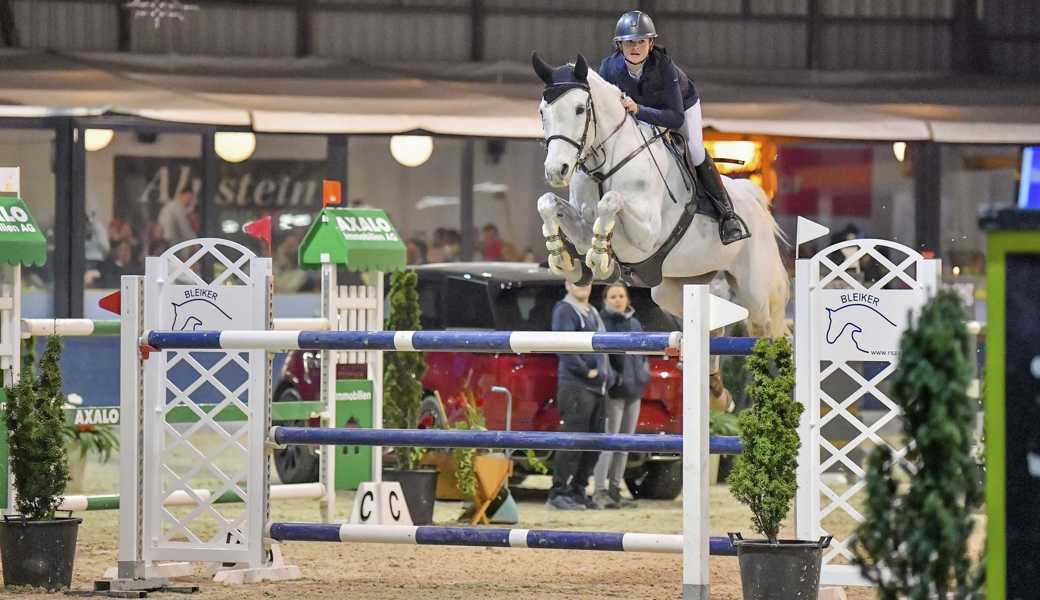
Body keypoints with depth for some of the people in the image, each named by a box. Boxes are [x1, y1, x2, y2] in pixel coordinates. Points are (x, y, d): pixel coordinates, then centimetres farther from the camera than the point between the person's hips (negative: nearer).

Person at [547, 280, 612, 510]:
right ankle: (558, 493, -10)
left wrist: (605, 373, 11)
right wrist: (585, 371, -15)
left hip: (597, 387, 9)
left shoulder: (593, 313, 23)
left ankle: (578, 491, 16)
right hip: (575, 387, -9)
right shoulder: (564, 310, -5)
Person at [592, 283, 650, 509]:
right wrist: (612, 377, -21)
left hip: (634, 389, 8)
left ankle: (615, 488, 17)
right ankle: (600, 491, -11)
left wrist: (643, 372, 9)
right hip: (614, 391, -8)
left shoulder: (635, 323, 16)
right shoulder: (603, 323, -8)